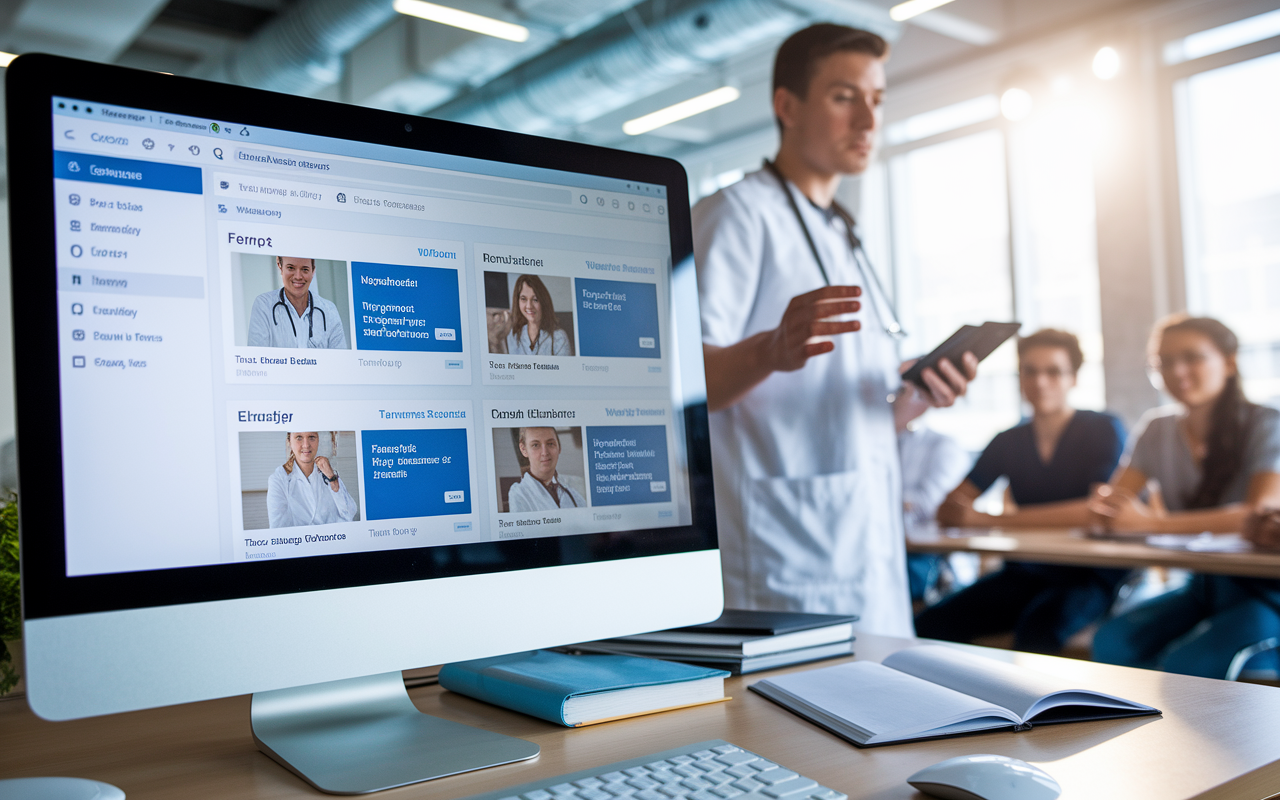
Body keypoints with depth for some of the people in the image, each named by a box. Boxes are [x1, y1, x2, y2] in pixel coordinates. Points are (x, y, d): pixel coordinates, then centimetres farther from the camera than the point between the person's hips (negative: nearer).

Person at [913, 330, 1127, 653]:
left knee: (1037, 627, -36)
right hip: (1025, 573, 4)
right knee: (930, 625, -20)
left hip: (1092, 576, -4)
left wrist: (991, 520, -22)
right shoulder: (1008, 442, 10)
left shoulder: (1104, 430, -3)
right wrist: (955, 511, -22)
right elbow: (949, 509, 6)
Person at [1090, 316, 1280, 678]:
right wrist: (1105, 507, -29)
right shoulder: (1157, 428, 6)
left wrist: (1150, 522, -36)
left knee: (1185, 667, -30)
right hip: (1203, 586, 4)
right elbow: (1114, 505, -2)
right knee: (1112, 642, -24)